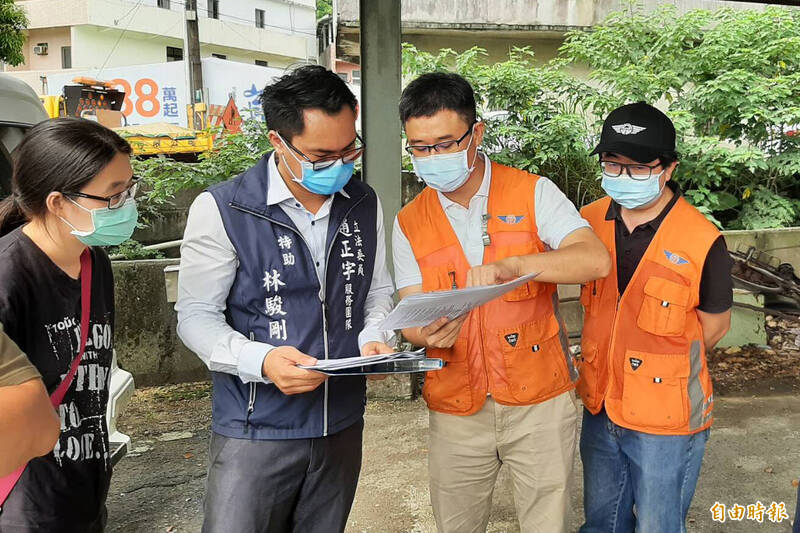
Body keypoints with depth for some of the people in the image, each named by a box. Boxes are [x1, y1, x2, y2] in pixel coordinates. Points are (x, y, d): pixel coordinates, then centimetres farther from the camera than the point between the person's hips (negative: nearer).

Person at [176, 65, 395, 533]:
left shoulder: (365, 205, 2)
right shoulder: (222, 210, -13)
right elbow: (197, 316, -9)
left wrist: (374, 339, -7)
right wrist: (260, 361, -26)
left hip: (342, 425, 5)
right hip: (256, 429, -4)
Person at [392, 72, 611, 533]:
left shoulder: (532, 193, -5)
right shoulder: (410, 224, 2)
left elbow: (596, 260, -19)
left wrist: (508, 266, -33)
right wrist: (427, 332, -25)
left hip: (540, 403, -2)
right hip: (456, 409, 2)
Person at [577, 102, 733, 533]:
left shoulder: (702, 241, -19)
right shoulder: (590, 221, -4)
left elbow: (714, 324, -5)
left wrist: (658, 368, -1)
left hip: (665, 420, -4)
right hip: (599, 406, 5)